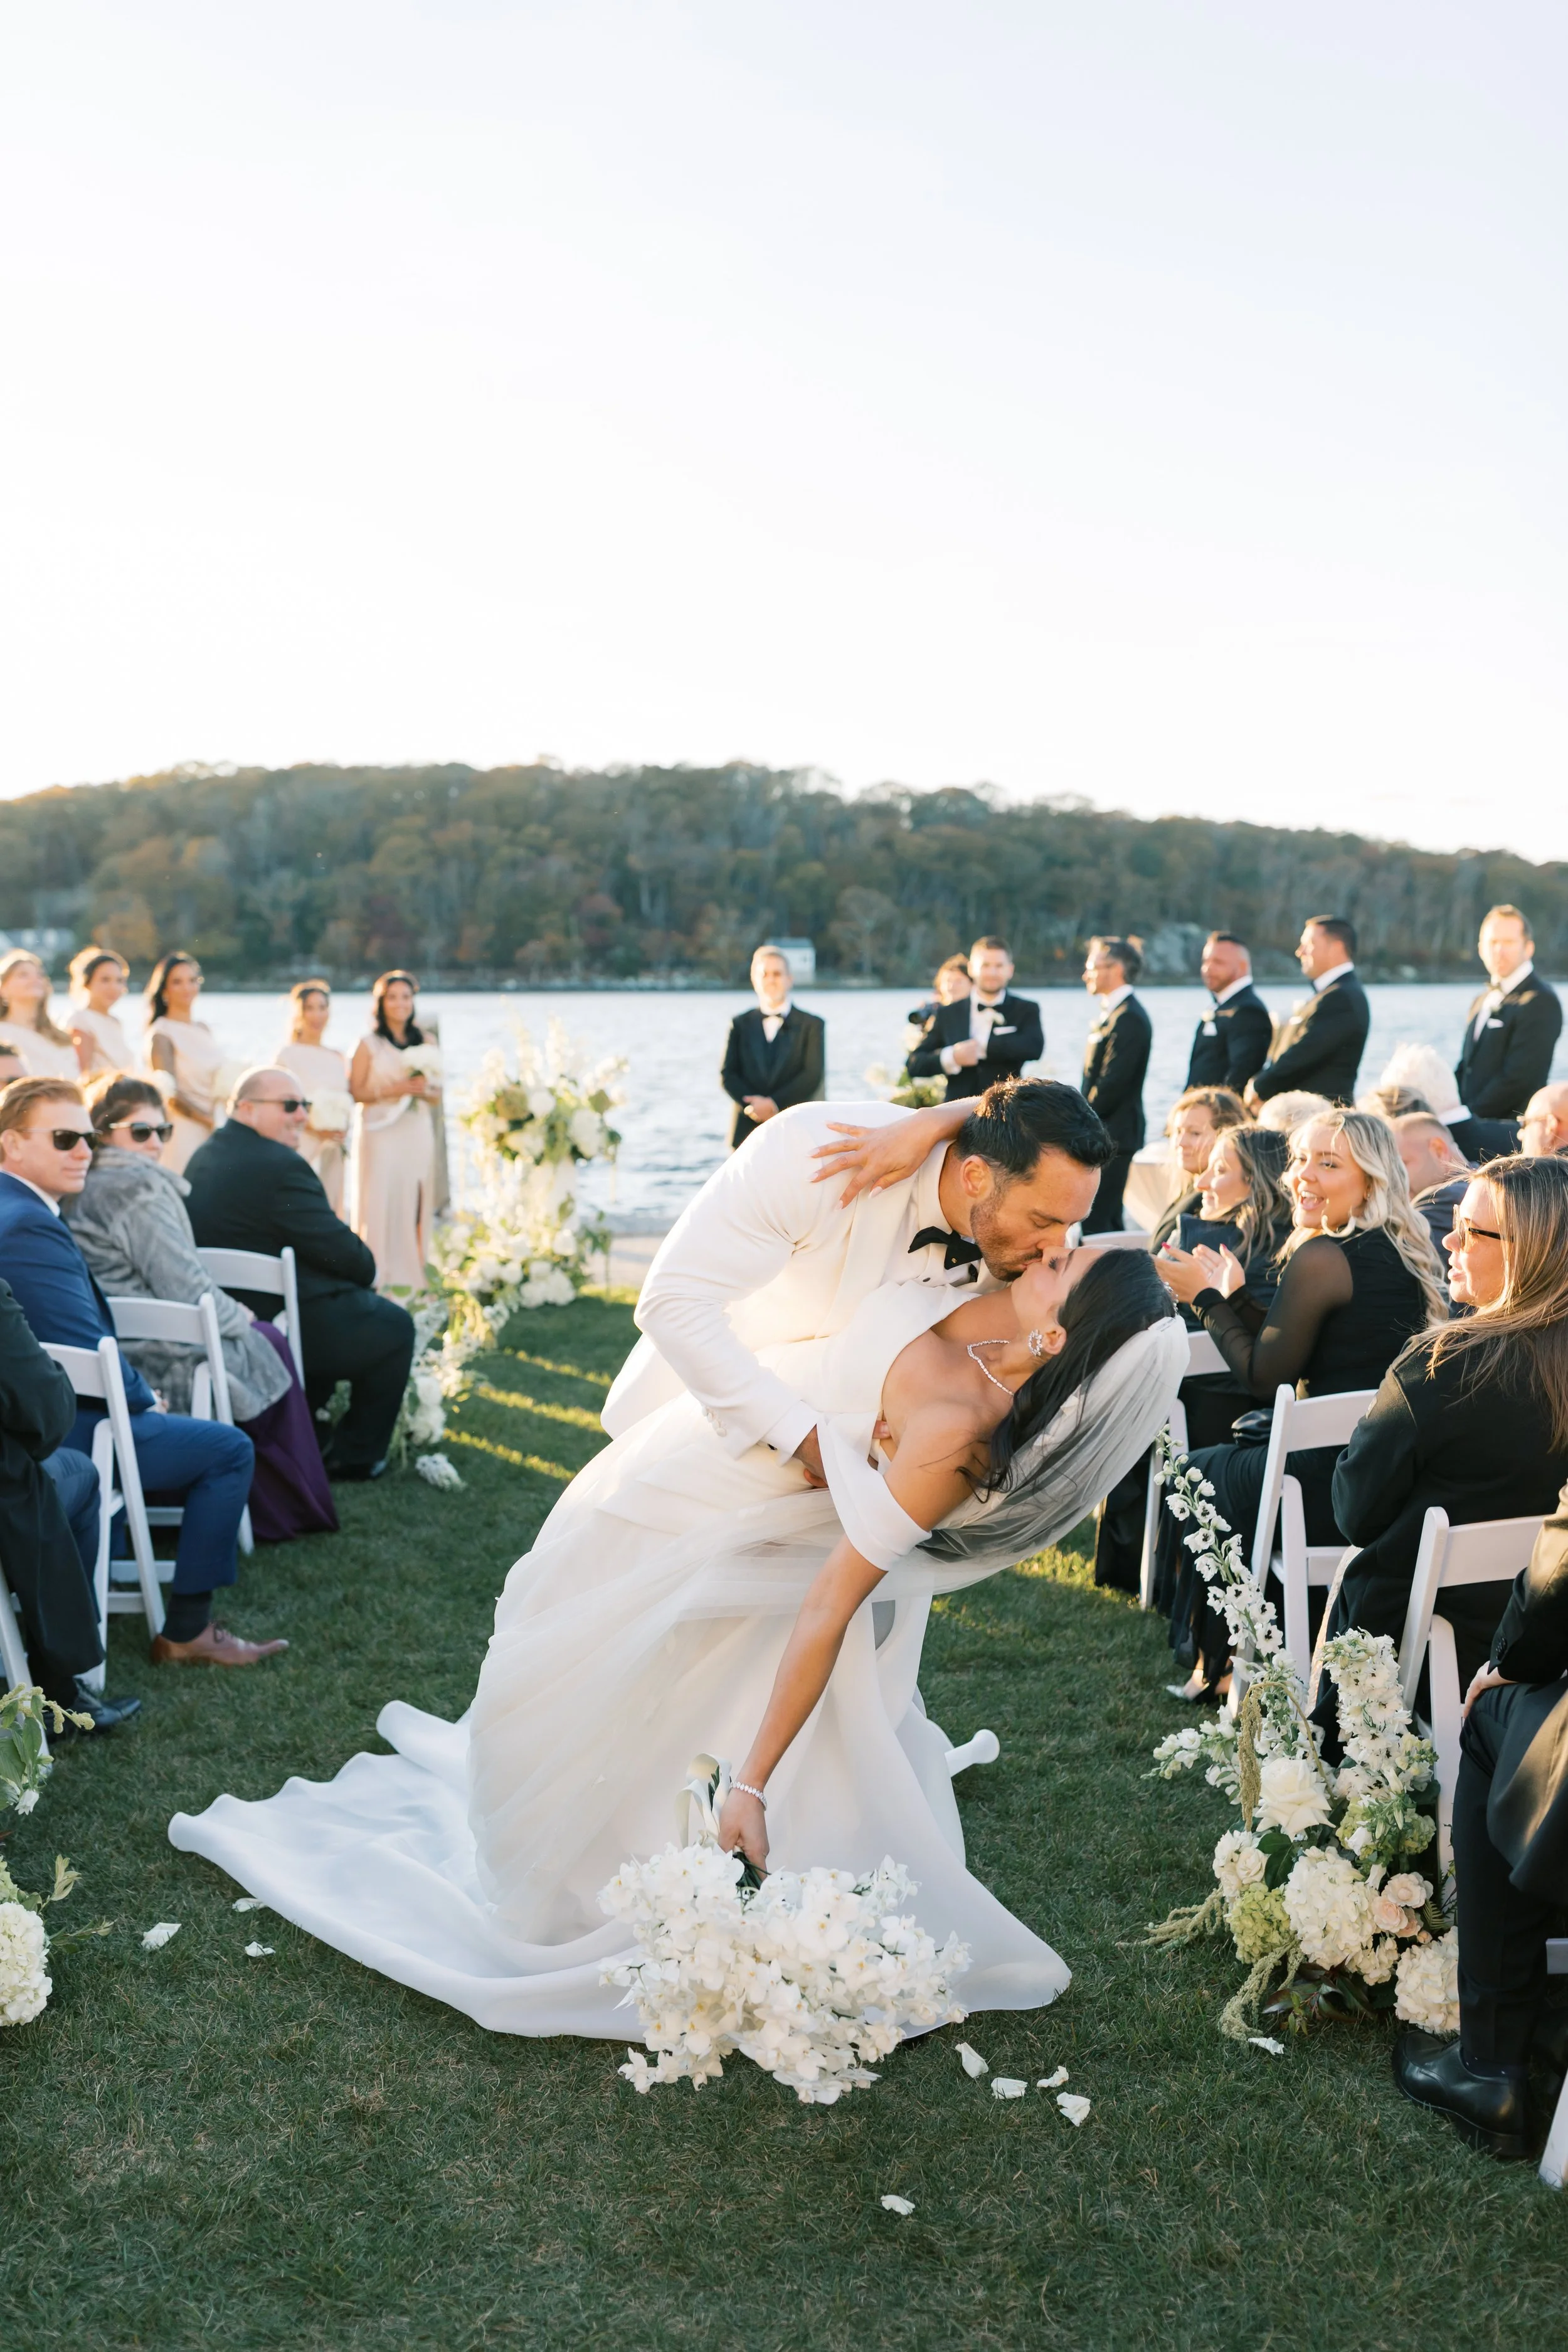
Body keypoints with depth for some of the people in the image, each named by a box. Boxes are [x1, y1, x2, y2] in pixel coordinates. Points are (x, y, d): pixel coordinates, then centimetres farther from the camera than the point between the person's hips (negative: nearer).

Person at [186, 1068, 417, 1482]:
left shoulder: (204, 1158, 9)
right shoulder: (278, 1165, -21)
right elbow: (343, 1253, -18)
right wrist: (367, 1269, 4)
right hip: (288, 1331, -10)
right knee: (395, 1326, 14)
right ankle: (356, 1456, 22)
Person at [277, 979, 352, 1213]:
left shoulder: (337, 1058, 16)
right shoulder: (287, 1054, 0)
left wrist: (342, 1131, 0)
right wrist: (315, 1129, -16)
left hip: (331, 1152, 5)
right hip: (300, 1147, -5)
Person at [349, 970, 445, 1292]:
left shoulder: (425, 1043, 12)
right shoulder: (368, 1044, 2)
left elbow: (437, 1094, 14)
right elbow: (356, 1092, -4)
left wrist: (424, 1090, -8)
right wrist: (393, 1090, -14)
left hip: (418, 1135, 3)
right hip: (381, 1135, -3)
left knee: (417, 1204, -1)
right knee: (381, 1203, -6)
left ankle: (414, 1276, 3)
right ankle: (381, 1277, -3)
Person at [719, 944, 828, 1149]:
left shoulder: (812, 1025, 6)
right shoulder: (741, 1024, 12)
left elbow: (814, 1075, -5)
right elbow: (728, 1075, 4)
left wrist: (774, 1103, -15)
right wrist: (754, 1106, -13)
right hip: (749, 1131, 2)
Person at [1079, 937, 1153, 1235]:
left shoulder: (1128, 1018, -16)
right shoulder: (1111, 1013, 16)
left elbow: (1113, 1083, -20)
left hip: (1112, 1134, -10)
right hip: (1105, 1135, 10)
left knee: (1096, 1222, -9)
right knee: (1107, 1220, 13)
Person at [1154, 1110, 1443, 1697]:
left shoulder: (1320, 1260, -18)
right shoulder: (1402, 1251, 9)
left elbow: (1265, 1378, -11)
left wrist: (1206, 1297, -2)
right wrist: (1235, 1295, 14)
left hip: (1341, 1484, -9)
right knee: (1235, 1458, 31)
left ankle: (1221, 1665, 29)